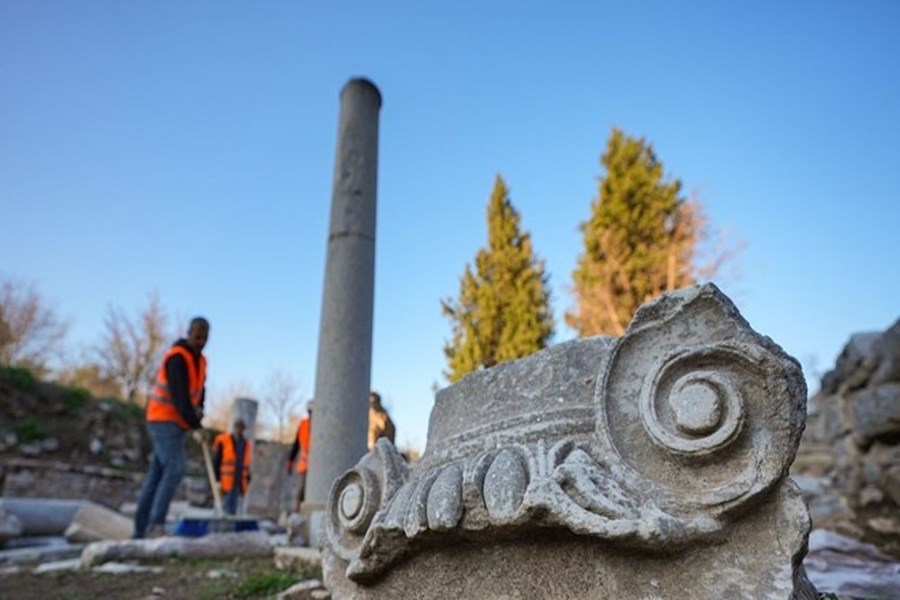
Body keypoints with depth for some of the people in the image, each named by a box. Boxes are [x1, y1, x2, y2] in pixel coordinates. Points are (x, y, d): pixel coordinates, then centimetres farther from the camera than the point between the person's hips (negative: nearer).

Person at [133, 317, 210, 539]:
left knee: (156, 475, 9)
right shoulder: (176, 358, -18)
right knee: (175, 469, -18)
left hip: (177, 423, 9)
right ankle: (156, 524, -16)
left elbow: (199, 390, 15)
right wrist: (196, 425, -20)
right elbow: (179, 396, -23)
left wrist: (199, 409, -7)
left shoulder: (200, 360, 11)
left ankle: (141, 529, 13)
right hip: (164, 420, -9)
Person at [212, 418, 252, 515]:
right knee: (228, 510, -10)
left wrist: (247, 481, 10)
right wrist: (217, 481, -8)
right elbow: (215, 462, -2)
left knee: (233, 511, 5)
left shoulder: (247, 444, 14)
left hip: (240, 485, 5)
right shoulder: (222, 441, 0)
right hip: (227, 484, -4)